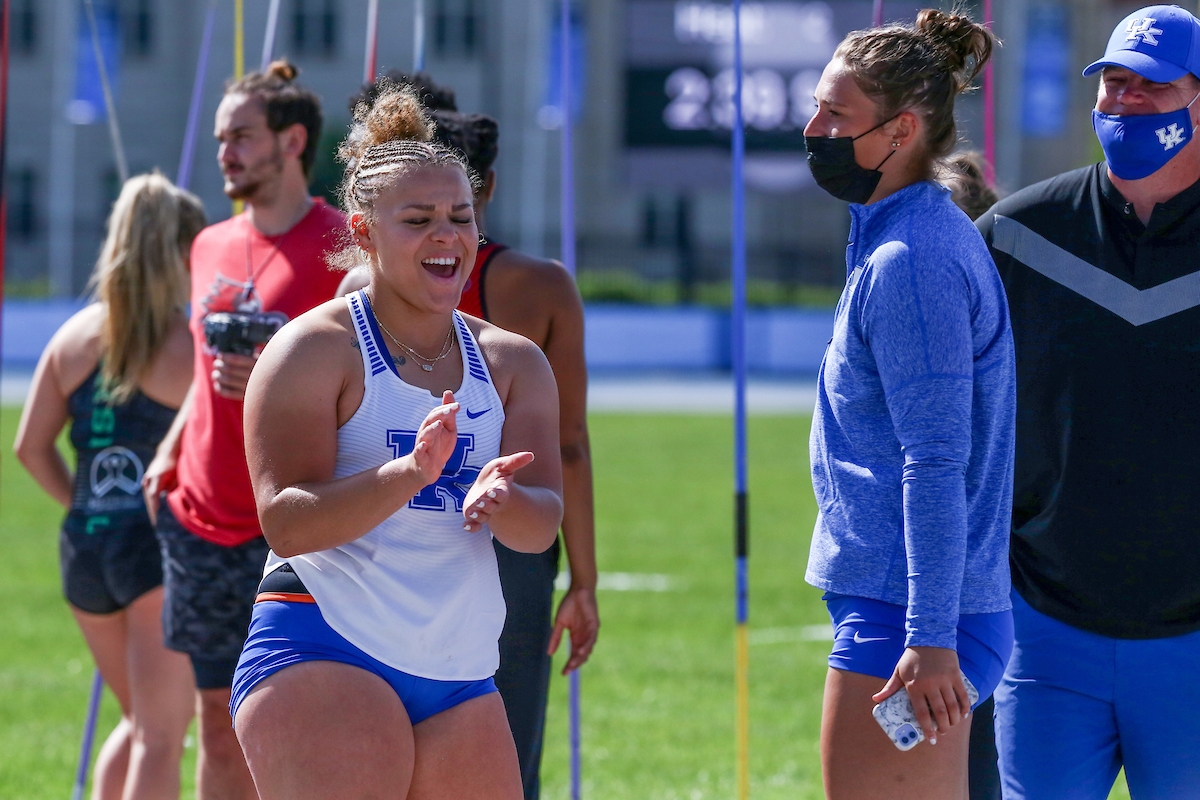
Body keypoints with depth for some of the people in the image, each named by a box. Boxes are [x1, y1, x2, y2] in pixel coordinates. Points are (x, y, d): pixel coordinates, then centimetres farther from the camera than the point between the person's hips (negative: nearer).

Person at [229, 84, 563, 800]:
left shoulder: (514, 363, 14)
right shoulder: (315, 348, -3)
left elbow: (544, 522, 3)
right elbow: (286, 520, -14)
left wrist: (500, 500, -21)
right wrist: (409, 473, -29)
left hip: (461, 672, 6)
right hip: (321, 654, -6)